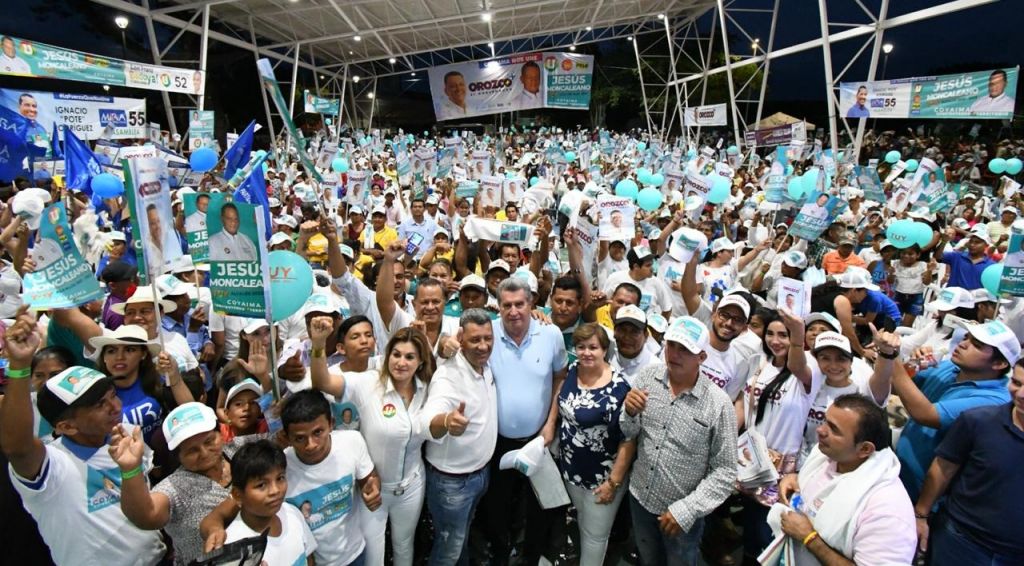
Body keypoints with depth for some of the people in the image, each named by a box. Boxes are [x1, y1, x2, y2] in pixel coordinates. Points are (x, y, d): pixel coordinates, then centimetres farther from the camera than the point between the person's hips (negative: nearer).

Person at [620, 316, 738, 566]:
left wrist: (686, 510, -20)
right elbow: (628, 433, -2)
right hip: (640, 497, 3)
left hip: (683, 512, -3)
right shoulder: (648, 377, -11)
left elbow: (725, 471, -15)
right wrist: (630, 413, -23)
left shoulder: (719, 404, -21)